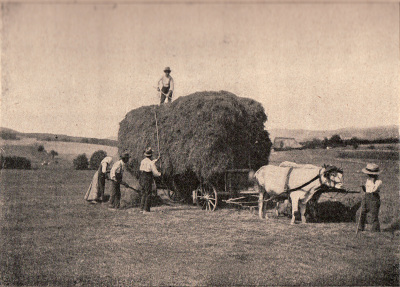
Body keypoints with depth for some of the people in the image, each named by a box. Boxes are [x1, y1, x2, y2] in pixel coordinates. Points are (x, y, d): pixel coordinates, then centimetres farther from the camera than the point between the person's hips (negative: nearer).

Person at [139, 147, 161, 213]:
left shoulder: (142, 161, 8)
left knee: (144, 194, 17)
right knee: (148, 195, -1)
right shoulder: (151, 163, -15)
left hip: (142, 180, 7)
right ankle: (146, 210, -4)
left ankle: (142, 208, 19)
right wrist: (159, 174, 10)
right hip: (148, 181, -7)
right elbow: (155, 173, -13)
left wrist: (156, 160, 36)